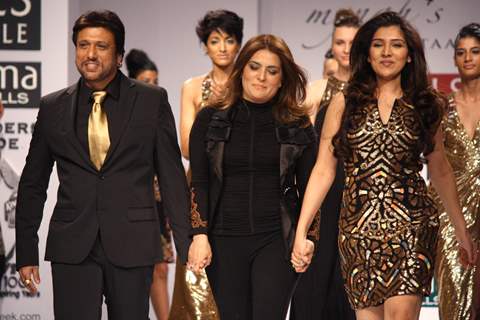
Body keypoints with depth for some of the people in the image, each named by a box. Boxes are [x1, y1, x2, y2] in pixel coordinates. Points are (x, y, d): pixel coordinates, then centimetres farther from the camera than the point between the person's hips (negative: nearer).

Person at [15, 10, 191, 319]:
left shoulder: (153, 101, 3)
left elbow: (172, 177, 4)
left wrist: (186, 248, 0)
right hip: (72, 247, 1)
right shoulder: (53, 107, 8)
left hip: (132, 246, -1)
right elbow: (32, 184, 12)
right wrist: (26, 253, 7)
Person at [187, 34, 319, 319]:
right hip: (224, 242, 1)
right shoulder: (210, 119, 5)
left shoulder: (298, 125, 5)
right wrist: (200, 235, -6)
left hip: (276, 241, -1)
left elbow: (308, 187, 7)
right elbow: (199, 183, 3)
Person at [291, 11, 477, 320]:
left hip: (412, 225, -1)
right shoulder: (344, 103, 6)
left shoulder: (426, 105, 8)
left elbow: (440, 170, 17)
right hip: (359, 227, 1)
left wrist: (461, 229, 16)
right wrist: (301, 232, -2)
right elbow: (324, 170, 4)